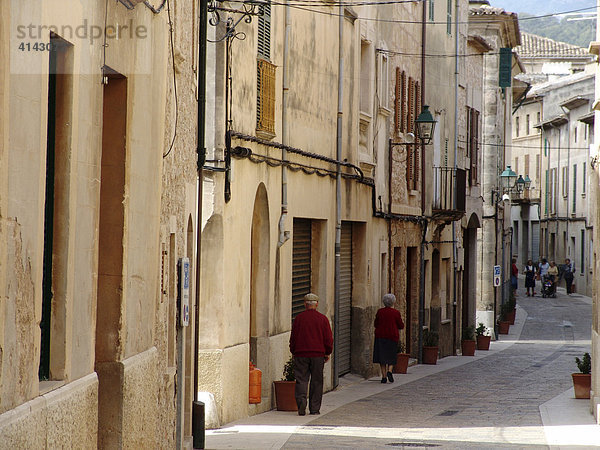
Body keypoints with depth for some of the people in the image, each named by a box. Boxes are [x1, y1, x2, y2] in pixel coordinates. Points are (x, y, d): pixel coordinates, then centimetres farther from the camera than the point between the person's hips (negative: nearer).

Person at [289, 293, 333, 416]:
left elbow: (293, 338, 5)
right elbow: (328, 338, 1)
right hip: (318, 354, 0)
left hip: (301, 354, 0)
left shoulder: (298, 318, 1)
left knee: (301, 380, 2)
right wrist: (327, 353, 11)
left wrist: (294, 352, 15)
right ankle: (314, 408, 8)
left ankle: (301, 401, -21)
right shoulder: (322, 319, 0)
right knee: (316, 381, 7)